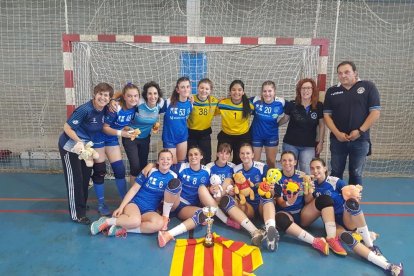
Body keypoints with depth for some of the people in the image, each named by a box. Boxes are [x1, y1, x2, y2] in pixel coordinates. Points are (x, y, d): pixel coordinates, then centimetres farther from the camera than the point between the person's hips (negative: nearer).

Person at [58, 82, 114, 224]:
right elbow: (67, 127, -24)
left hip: (86, 146, 8)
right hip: (70, 146, -8)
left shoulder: (104, 109, -7)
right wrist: (78, 142, -36)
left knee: (85, 177, 18)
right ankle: (76, 214, 12)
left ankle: (82, 206, 37)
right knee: (75, 179, -1)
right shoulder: (85, 109, -28)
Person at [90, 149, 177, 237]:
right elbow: (134, 189, -1)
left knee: (160, 223, -33)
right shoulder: (150, 171, -3)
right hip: (135, 202, -2)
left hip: (149, 211, 3)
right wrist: (121, 207, -5)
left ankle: (123, 230, -22)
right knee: (135, 221, -38)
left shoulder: (173, 176, 2)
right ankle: (106, 221, -12)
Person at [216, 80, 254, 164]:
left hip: (243, 137, 0)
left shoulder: (249, 105, -13)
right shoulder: (222, 103, -13)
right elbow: (214, 112, 6)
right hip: (225, 136, 0)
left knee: (239, 162, 12)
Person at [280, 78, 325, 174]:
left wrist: (321, 142, 2)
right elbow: (285, 118, 10)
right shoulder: (291, 105, -7)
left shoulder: (319, 106, -5)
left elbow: (321, 125, 3)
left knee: (307, 173, 0)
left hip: (309, 146, 0)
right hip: (290, 144, 0)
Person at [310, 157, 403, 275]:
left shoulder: (335, 181, -3)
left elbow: (350, 194, -8)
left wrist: (354, 197, -31)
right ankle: (387, 265, -37)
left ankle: (370, 246, -25)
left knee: (351, 202, -36)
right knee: (346, 237, -36)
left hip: (346, 219, -1)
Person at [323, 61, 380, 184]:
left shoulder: (368, 87, 0)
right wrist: (337, 133, -9)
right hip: (337, 139, 2)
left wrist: (360, 131, -12)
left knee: (356, 174, 7)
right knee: (336, 173, 9)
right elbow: (327, 115, 3)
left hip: (360, 140, -2)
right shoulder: (332, 91, 7)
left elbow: (375, 113, -4)